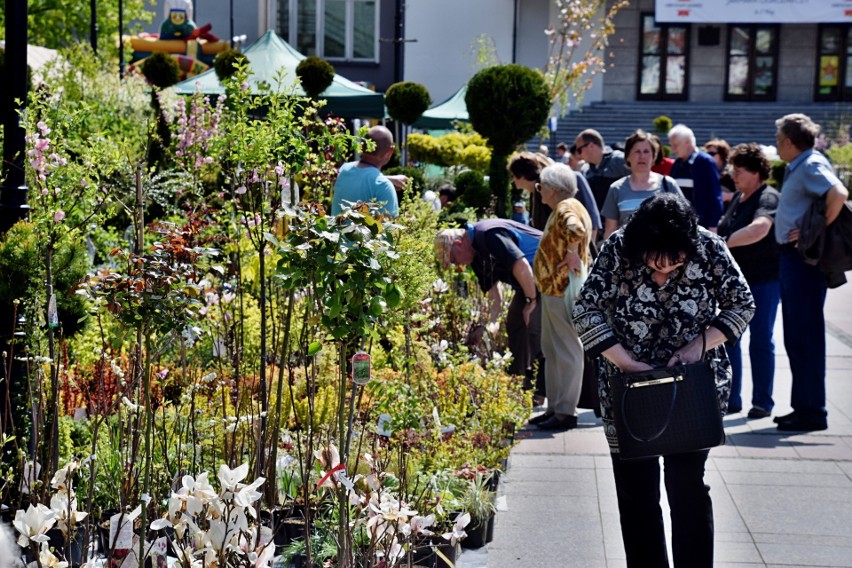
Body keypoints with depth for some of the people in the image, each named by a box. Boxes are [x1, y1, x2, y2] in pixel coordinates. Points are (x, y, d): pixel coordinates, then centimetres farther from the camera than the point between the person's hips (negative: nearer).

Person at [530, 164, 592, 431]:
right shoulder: (561, 208, 17)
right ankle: (555, 407, 24)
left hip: (563, 289, -11)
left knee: (567, 351, -5)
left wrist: (572, 254, -25)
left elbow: (576, 230, -37)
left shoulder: (567, 208, -16)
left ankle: (566, 412, -1)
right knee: (552, 349, 16)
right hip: (554, 288, 11)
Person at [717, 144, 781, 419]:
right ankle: (730, 399, 14)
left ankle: (762, 402, 9)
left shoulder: (768, 197, -13)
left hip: (763, 280, -8)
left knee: (761, 341, 0)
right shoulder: (738, 198, 13)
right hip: (735, 279, 8)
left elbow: (759, 229, -33)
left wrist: (722, 243, -34)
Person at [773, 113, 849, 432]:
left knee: (804, 336, -6)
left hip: (804, 259, -10)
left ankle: (812, 411, -2)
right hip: (792, 258, 10)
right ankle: (803, 405, 22)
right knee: (795, 336, 14)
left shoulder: (812, 166, -13)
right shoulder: (797, 168, 17)